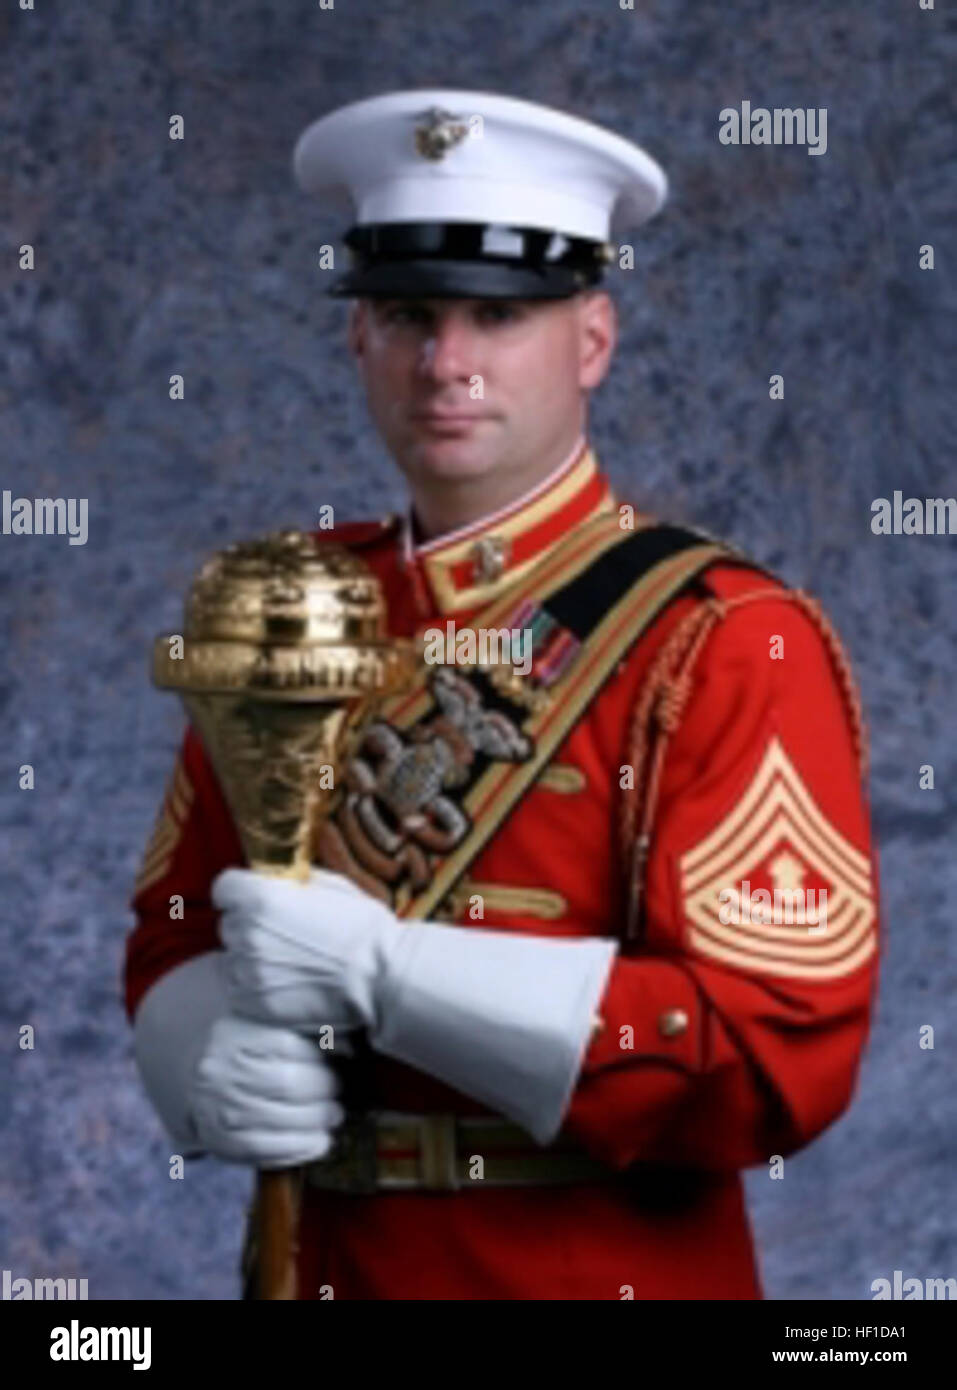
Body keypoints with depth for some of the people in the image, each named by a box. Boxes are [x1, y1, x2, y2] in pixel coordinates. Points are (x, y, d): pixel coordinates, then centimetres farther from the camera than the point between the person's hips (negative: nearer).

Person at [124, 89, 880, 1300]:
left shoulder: (730, 647, -13)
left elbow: (781, 1052, -20)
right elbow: (178, 930, 8)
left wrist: (379, 969, -25)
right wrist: (222, 1069, -15)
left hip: (612, 1272, -4)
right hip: (328, 1258, 4)